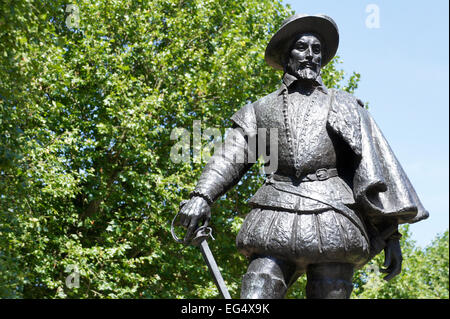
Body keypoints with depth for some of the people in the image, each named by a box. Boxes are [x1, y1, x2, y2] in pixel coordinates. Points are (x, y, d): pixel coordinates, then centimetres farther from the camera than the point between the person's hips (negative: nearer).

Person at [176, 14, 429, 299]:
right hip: (278, 218, 1)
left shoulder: (344, 105, 18)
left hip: (331, 213, 0)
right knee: (256, 297, -14)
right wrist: (202, 197, -11)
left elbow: (375, 168, 11)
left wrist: (390, 232, 1)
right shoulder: (261, 109, 21)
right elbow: (230, 157, 9)